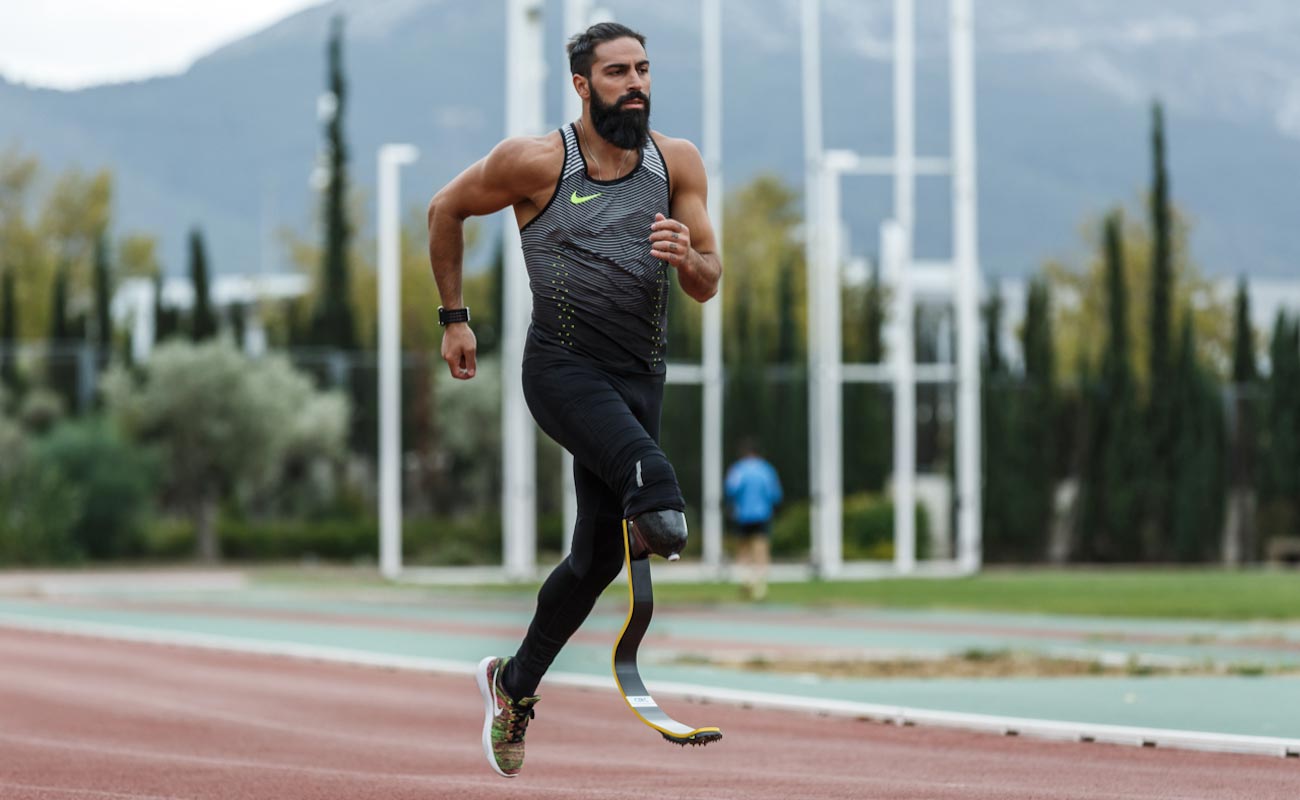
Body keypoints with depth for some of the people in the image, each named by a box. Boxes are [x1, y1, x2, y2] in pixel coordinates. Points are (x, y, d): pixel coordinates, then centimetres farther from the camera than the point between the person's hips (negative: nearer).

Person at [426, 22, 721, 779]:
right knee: (647, 468, -35)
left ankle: (515, 684, 29)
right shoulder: (536, 161, -7)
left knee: (597, 558, 11)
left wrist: (688, 257, -20)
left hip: (640, 375, 4)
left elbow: (709, 286, 3)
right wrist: (454, 318, 9)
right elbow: (447, 209, 8)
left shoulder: (678, 162, 2)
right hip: (563, 367, -4)